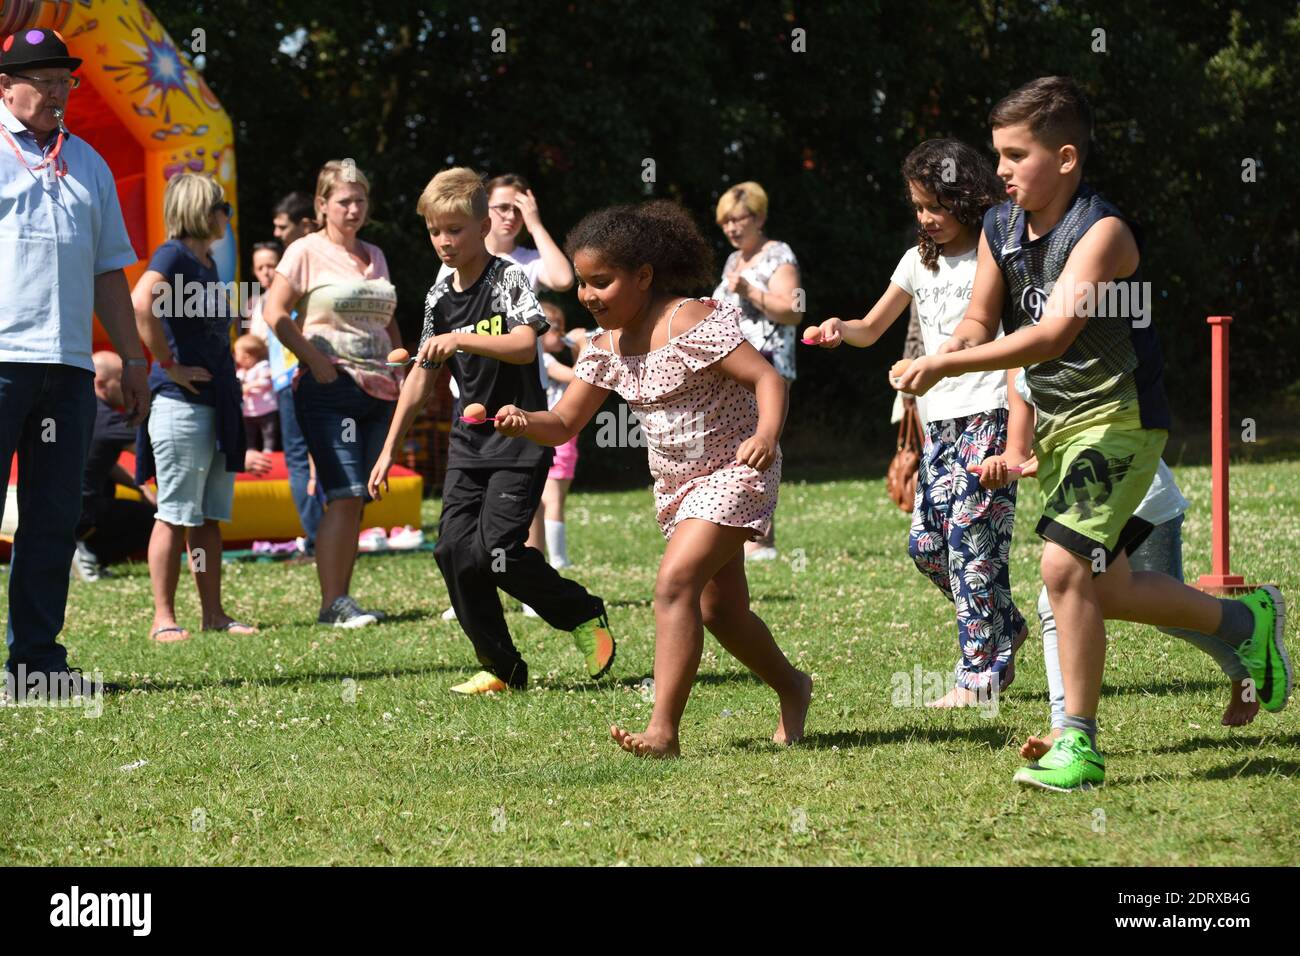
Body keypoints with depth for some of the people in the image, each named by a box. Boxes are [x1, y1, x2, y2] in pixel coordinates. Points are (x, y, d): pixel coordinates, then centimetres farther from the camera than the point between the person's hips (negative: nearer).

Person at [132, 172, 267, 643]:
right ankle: (164, 619, -2)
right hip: (180, 404, -9)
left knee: (210, 517, 10)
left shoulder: (206, 263, 17)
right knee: (175, 516, -5)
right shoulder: (173, 255, -10)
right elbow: (141, 304, -29)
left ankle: (214, 614, 14)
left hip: (216, 404, 9)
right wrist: (171, 366, -22)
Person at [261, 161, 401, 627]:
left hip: (378, 391, 6)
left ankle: (342, 598, 8)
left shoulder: (374, 256, 18)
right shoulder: (307, 252, 0)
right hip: (330, 388, -6)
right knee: (345, 496, -15)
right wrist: (315, 360, -14)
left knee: (358, 500, 4)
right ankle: (332, 603, -14)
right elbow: (275, 311, -7)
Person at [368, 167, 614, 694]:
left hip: (520, 438, -7)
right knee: (453, 548, -5)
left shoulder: (508, 279, -9)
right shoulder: (440, 296, 9)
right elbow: (422, 375, 16)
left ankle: (586, 615, 5)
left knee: (494, 549, -17)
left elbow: (525, 345, -26)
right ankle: (502, 668, 5)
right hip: (470, 440, 7)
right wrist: (389, 450, 16)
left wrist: (461, 339, -38)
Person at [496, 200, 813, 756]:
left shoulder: (691, 323, -22)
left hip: (734, 475, -9)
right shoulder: (606, 349, 0)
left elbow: (767, 377, -26)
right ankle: (791, 689, 43)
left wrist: (767, 434, -45)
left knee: (674, 584, -24)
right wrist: (522, 422, -22)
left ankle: (663, 731, -27)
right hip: (675, 484, 9)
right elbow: (564, 424, 0)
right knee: (720, 610, 17)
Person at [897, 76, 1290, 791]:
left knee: (1064, 565, -22)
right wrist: (949, 350, -18)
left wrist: (946, 364, -37)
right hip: (1057, 424, 9)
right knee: (1105, 590, 14)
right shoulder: (1000, 229, 2)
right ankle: (1246, 620, 37)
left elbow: (1051, 334, -32)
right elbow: (979, 322, 6)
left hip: (1118, 419, -9)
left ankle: (1078, 746, -12)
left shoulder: (1102, 232, -22)